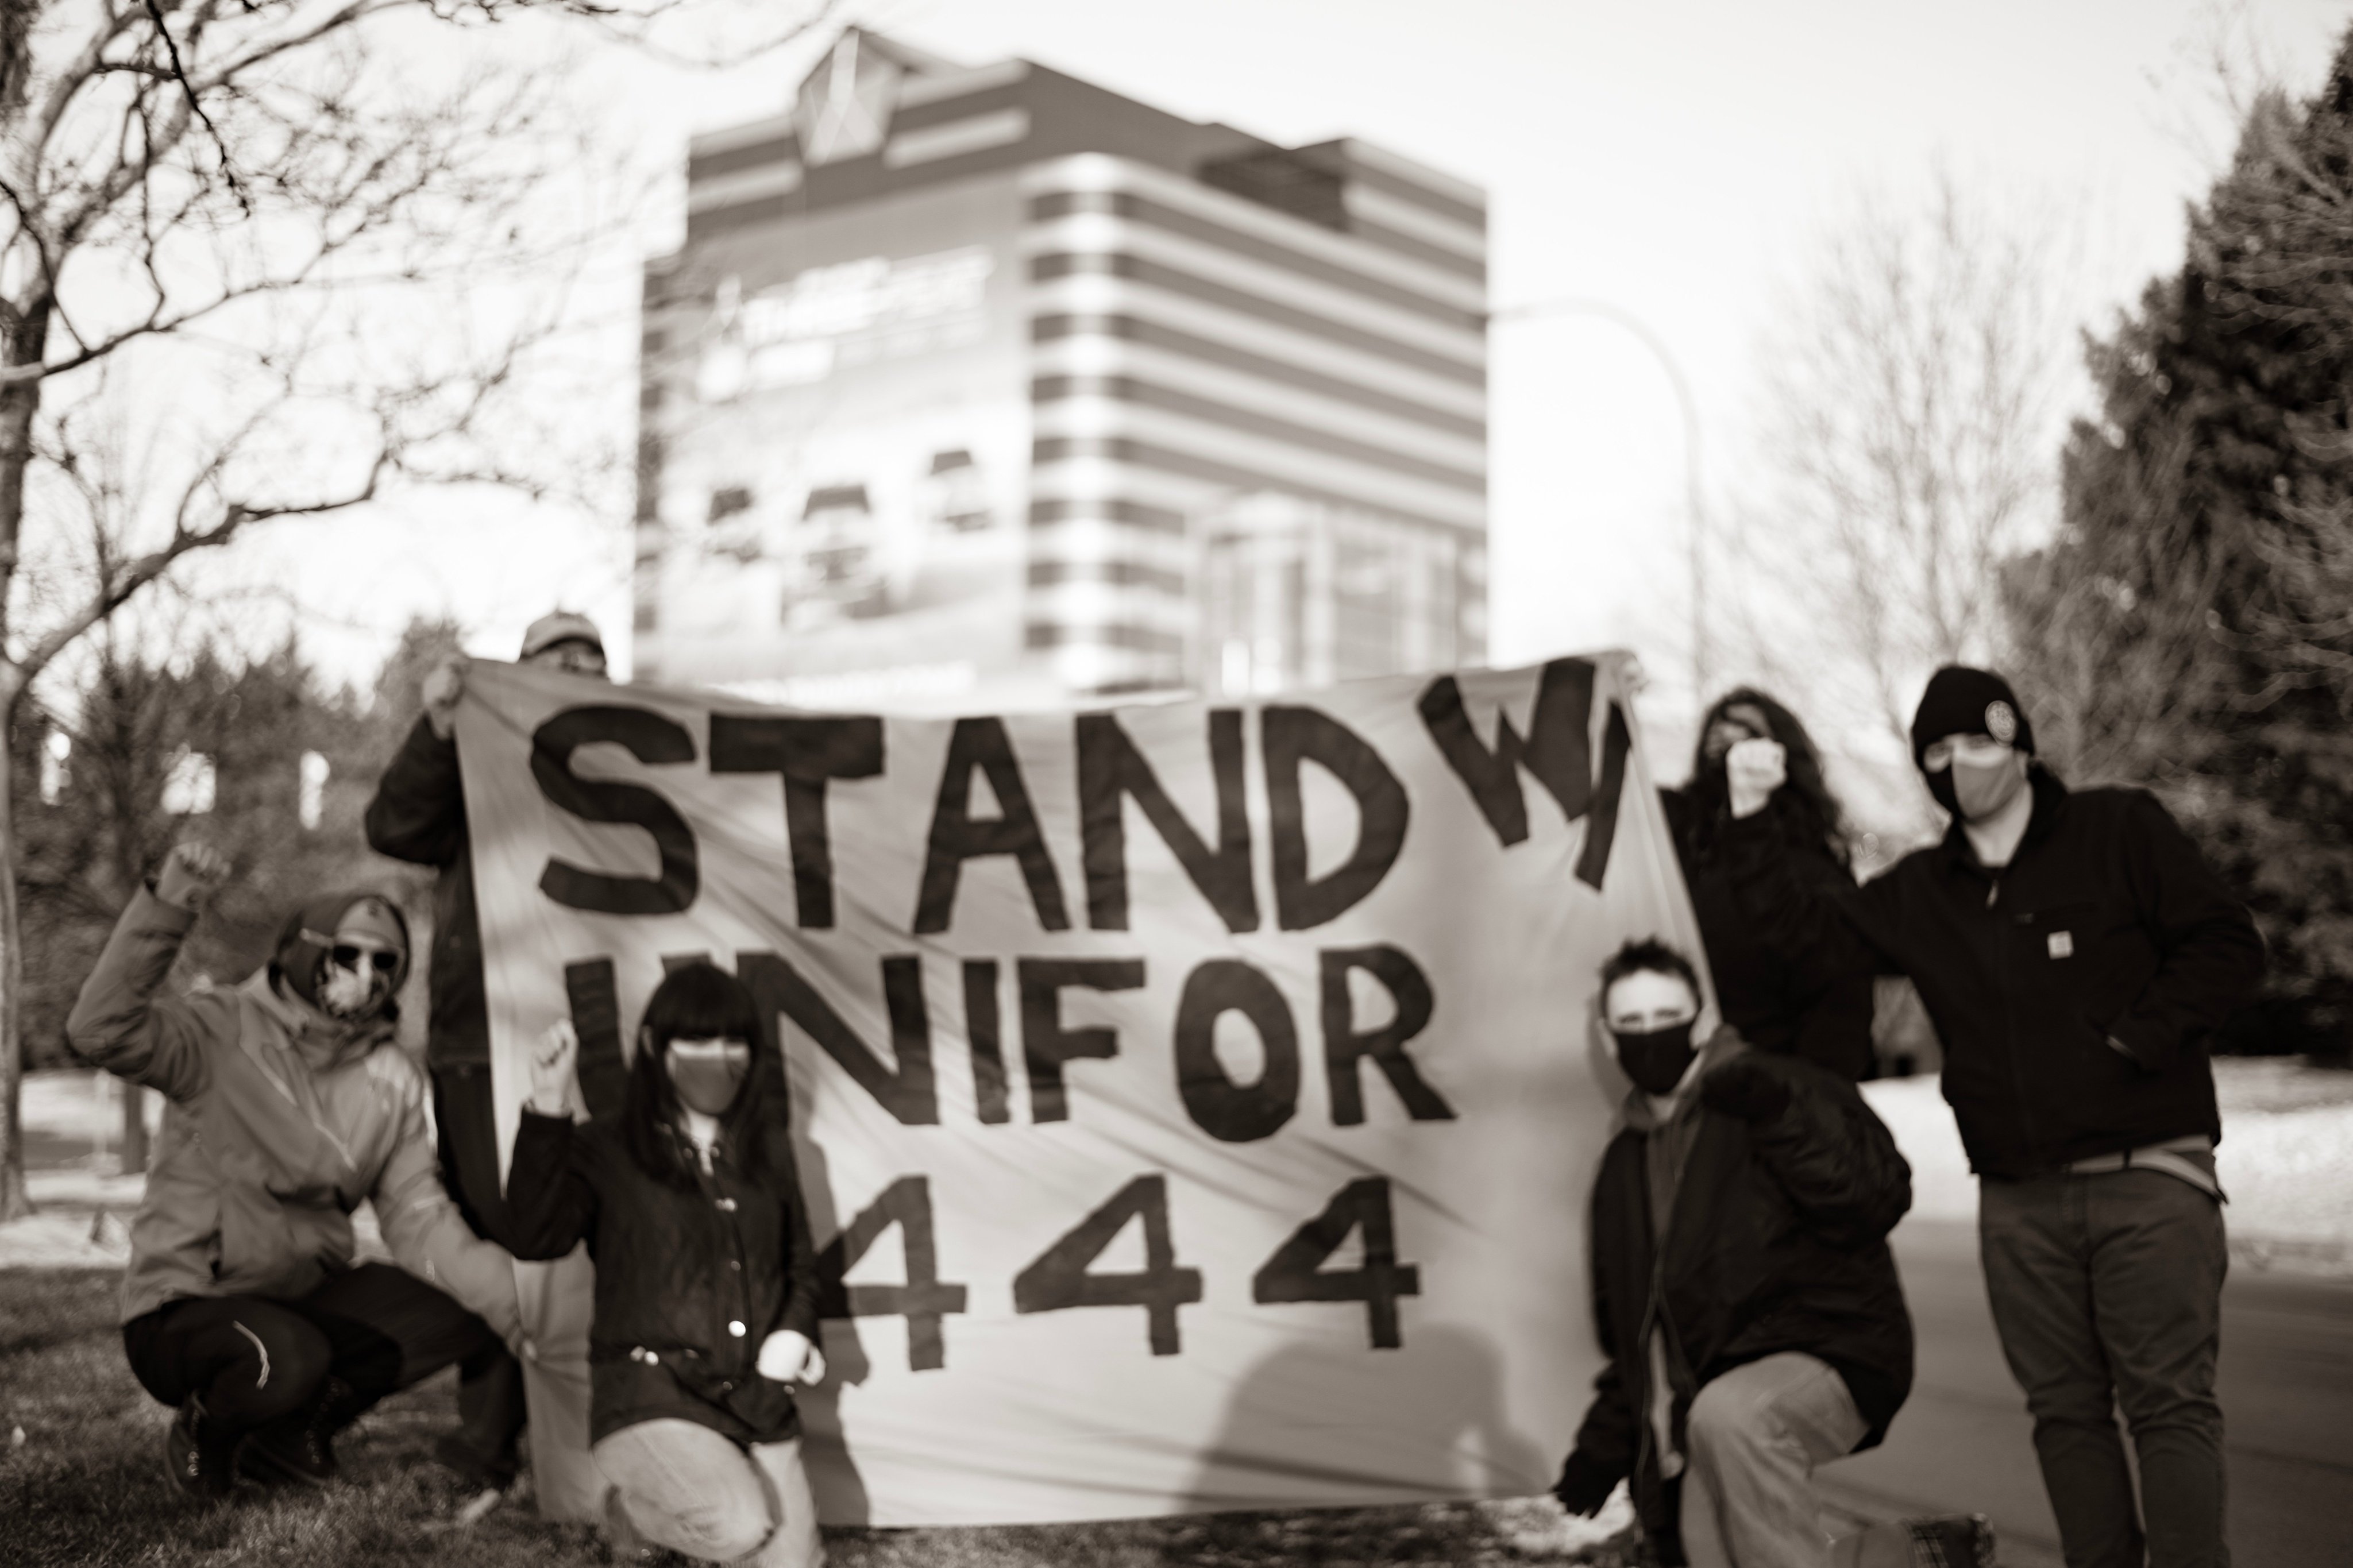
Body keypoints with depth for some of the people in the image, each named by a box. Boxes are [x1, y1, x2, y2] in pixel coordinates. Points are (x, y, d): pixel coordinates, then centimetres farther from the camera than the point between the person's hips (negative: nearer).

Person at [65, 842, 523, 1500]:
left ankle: (291, 1431, 3)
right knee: (285, 1358, -38)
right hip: (184, 1314, -6)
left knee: (471, 1308, -12)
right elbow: (100, 1031, -32)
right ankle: (205, 1433, -1)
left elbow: (418, 1218, -3)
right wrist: (166, 908, -41)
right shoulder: (223, 1033, -14)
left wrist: (512, 1293, -22)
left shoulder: (393, 1081, 3)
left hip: (304, 1302, 6)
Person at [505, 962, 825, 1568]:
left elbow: (800, 1263, 20)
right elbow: (536, 1238, -20)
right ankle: (633, 1509, 4)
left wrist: (795, 1333, -1)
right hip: (650, 1399, -5)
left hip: (758, 1402, 6)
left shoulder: (765, 1149, 10)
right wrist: (548, 1109, -28)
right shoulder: (607, 1152, -3)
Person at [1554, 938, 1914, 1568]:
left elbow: (1878, 1203, -17)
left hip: (1832, 1354, -7)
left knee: (1728, 1414, -36)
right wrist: (1599, 1453, 22)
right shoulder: (1625, 1166, 19)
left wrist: (1781, 1116, -27)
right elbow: (1629, 1331, 26)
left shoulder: (1787, 1089, -2)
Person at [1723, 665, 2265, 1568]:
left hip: (2150, 1180, -5)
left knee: (2171, 1404, -9)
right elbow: (1807, 934, 8)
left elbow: (2227, 947, -2)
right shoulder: (1920, 893, 13)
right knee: (2066, 1411, 7)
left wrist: (2136, 1040, -12)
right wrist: (1751, 821, -2)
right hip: (2019, 1203, 5)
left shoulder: (2122, 832, 0)